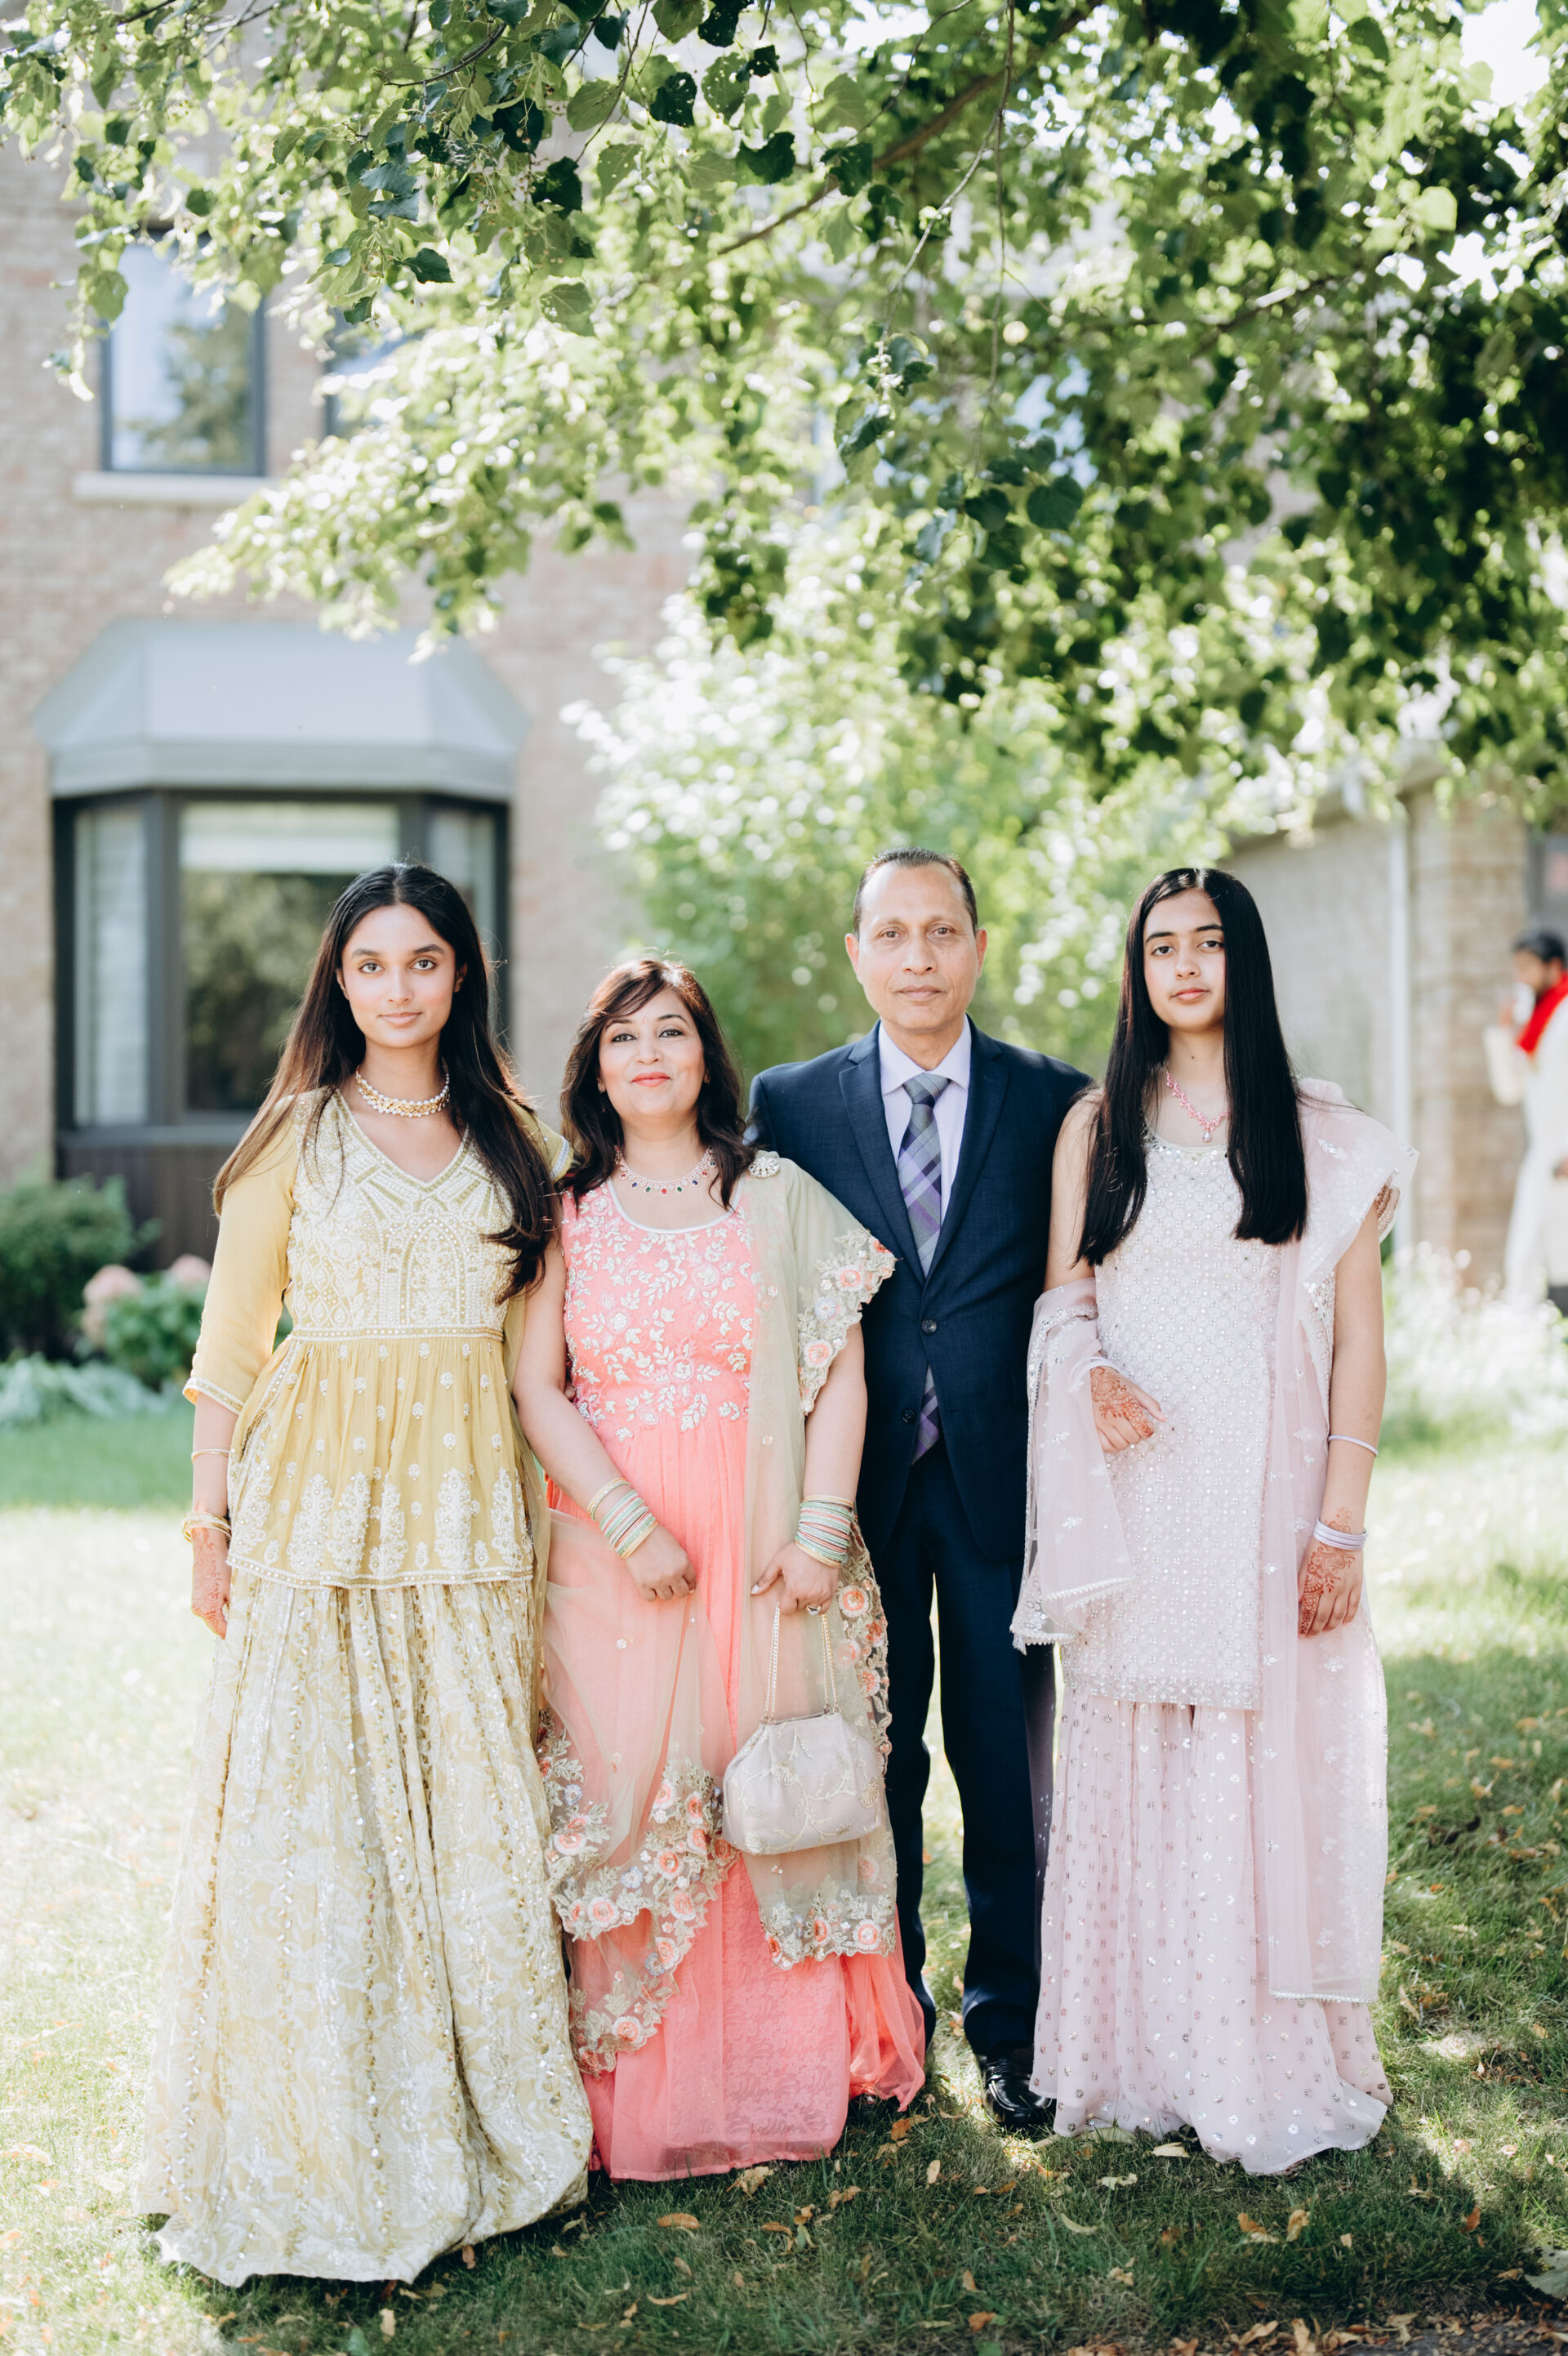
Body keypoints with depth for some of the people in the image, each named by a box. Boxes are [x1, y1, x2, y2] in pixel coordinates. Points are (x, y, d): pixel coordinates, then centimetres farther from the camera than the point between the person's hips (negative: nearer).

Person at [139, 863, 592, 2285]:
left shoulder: (512, 1143, 9)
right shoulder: (298, 1136, 1)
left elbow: (531, 1352, 12)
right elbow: (231, 1345, 1)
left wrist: (541, 1512, 8)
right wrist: (212, 1525, -3)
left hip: (469, 1511, 3)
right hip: (317, 1507, -2)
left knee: (476, 1814, 6)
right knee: (315, 1821, 0)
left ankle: (488, 2127, 20)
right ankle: (329, 2156, 12)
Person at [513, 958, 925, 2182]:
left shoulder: (780, 1197, 7)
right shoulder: (565, 1210, 7)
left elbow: (841, 1370, 2)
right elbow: (538, 1388, -1)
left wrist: (823, 1528, -9)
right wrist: (633, 1528, -12)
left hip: (767, 1546, 0)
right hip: (614, 1544, 0)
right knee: (624, 1802, -1)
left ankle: (786, 2079, 15)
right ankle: (640, 2093, 9)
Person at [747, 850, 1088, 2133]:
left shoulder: (1056, 1100, 2)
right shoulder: (792, 1102, 3)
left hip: (1005, 1473, 0)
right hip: (859, 1479, 1)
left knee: (1009, 1753, 7)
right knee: (871, 1755, 10)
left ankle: (1010, 2022, 23)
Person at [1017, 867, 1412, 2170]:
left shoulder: (1325, 1136, 3)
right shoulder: (1098, 1125, 10)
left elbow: (1358, 1337, 0)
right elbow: (1065, 1293, 13)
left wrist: (1340, 1521, -7)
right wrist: (1089, 1369, -11)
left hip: (1267, 1494, -2)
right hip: (1137, 1501, 2)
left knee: (1268, 1765, 0)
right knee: (1130, 1770, 5)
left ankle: (1270, 2063, 11)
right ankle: (1135, 2050, 16)